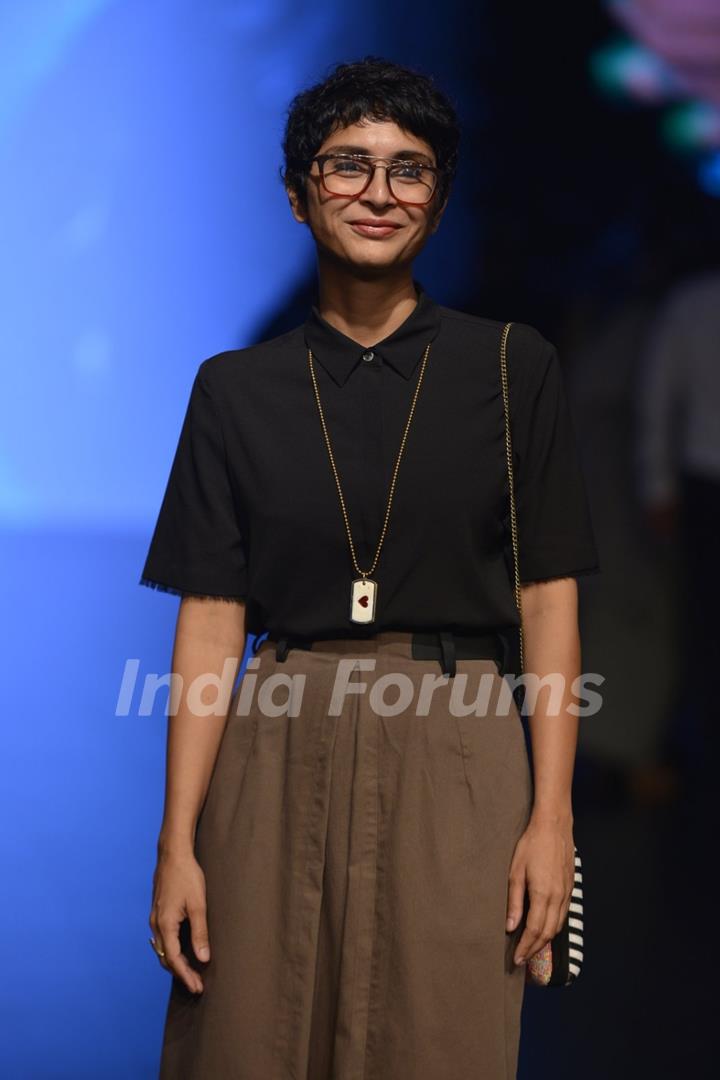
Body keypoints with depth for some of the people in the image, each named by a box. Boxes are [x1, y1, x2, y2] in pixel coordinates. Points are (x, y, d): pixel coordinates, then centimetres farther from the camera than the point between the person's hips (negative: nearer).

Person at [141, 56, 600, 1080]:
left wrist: (552, 815, -6)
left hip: (454, 762, -1)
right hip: (281, 759, 1)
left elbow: (550, 601, 2)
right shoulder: (237, 388, 6)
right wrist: (177, 842, -4)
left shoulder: (511, 368, 3)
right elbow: (210, 619, 2)